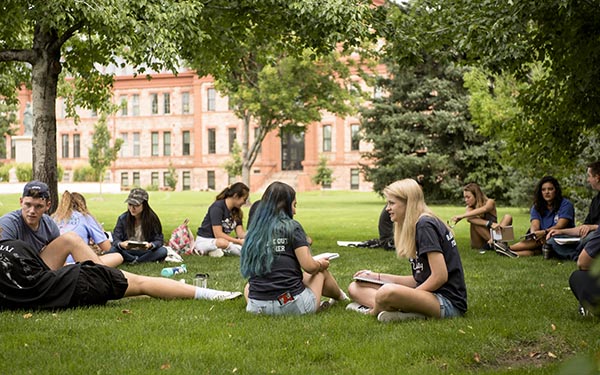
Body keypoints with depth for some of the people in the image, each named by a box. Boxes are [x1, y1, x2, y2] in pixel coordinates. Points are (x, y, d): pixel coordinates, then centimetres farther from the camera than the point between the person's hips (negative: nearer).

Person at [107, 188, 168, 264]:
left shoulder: (152, 218, -8)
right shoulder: (123, 218, -6)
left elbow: (159, 240, -10)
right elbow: (116, 238, -9)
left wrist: (150, 245, -33)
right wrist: (121, 244, -34)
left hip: (146, 251, -1)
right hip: (128, 252, 1)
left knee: (163, 251, -29)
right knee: (112, 250, -30)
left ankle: (133, 261, -23)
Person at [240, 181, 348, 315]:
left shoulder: (255, 230, 7)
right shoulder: (292, 227, -5)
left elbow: (247, 268, 11)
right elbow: (309, 266, -11)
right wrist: (321, 264, 13)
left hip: (257, 307, 3)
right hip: (292, 305, -3)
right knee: (321, 271, 28)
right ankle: (340, 297, 52)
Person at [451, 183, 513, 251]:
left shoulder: (490, 202, -3)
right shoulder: (470, 207, 2)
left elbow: (484, 209, -30)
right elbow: (469, 218, -24)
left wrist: (461, 216, -39)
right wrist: (489, 223, -41)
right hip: (479, 244, 0)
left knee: (508, 217, -20)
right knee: (474, 221, -24)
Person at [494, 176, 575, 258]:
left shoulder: (565, 204, -3)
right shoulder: (536, 207, 10)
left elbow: (560, 226, -16)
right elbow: (535, 225, -6)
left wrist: (545, 232, -34)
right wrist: (534, 234, -31)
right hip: (543, 239, 4)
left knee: (545, 239, -32)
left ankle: (508, 248, -40)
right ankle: (517, 254, -59)